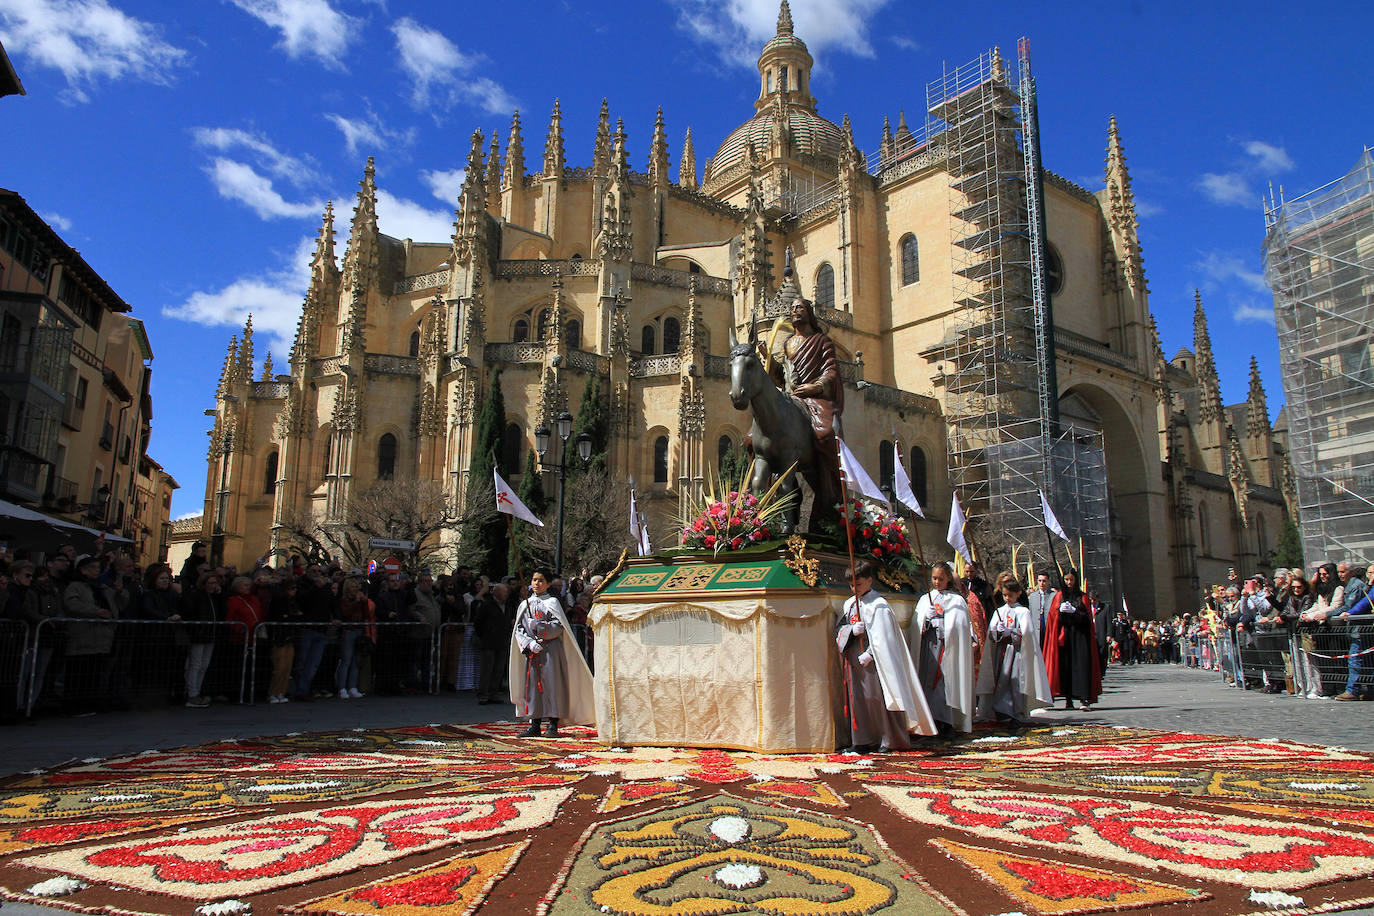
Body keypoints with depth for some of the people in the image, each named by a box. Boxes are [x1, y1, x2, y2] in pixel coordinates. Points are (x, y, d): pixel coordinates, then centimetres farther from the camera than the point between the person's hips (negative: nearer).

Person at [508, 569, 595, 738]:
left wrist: (539, 626, -18)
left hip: (551, 649, -3)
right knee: (532, 684, 2)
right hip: (531, 650, 4)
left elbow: (559, 627, -5)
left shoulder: (552, 602, 4)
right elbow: (519, 629, 8)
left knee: (551, 684, -6)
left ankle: (553, 724, -3)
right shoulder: (525, 604, 14)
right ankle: (534, 725, 8)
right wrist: (530, 643, -8)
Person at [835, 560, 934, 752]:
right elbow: (839, 629, 11)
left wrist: (869, 654, -18)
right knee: (857, 697, 5)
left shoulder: (878, 605, -8)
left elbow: (882, 637, -13)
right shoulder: (849, 604, 13)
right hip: (854, 659, 6)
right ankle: (862, 741, 12)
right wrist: (852, 630, -10)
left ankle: (890, 740, 9)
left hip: (875, 660, -6)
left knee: (879, 696, -2)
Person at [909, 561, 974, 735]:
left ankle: (945, 722, -8)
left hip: (948, 648, -4)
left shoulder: (957, 600, 4)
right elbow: (916, 626, 10)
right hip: (928, 648, 4)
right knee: (928, 681, -3)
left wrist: (937, 619, -13)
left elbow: (958, 626, -6)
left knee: (945, 681, -11)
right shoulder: (925, 599, 16)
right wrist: (926, 618, -9)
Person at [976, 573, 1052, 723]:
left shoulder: (1023, 611, 0)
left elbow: (1025, 633, -10)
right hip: (1001, 652, 4)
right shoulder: (999, 611, 14)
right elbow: (991, 633, 7)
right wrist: (999, 632, -13)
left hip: (1017, 651, -4)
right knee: (1000, 680, 0)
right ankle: (1000, 710, 4)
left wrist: (1007, 631, -10)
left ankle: (1018, 713, 0)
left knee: (1016, 680, -6)